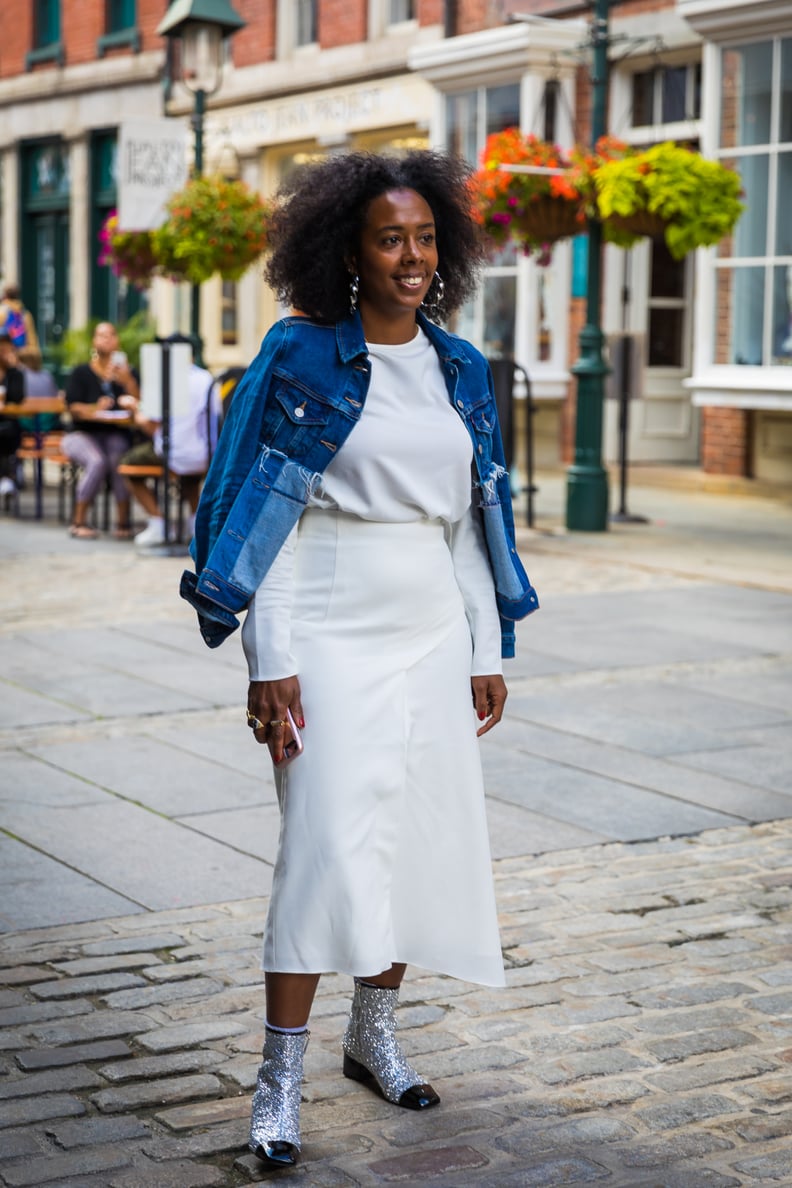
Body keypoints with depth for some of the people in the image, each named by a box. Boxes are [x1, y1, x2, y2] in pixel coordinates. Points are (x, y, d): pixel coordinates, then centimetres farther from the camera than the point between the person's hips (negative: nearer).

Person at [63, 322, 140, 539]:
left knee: (119, 459, -34)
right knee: (97, 461, -34)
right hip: (82, 434, -1)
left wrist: (128, 381, -16)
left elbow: (140, 405, -1)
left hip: (115, 434, 1)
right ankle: (79, 522, -24)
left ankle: (124, 522, -27)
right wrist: (94, 409, -26)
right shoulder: (81, 372, 6)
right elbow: (72, 407, -6)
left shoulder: (127, 372, 11)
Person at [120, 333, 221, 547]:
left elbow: (153, 427, -11)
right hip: (206, 459, 6)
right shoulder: (208, 380, 6)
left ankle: (157, 521, 4)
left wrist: (140, 419, 12)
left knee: (128, 463, 16)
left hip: (174, 456, -6)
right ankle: (196, 519, 28)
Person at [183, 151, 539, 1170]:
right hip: (332, 637, -5)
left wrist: (487, 652, 11)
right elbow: (269, 516, -8)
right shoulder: (303, 358, -6)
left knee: (423, 839, 9)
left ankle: (374, 1035, 28)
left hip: (433, 639, 6)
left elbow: (472, 520, 14)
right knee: (328, 847, -10)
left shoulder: (460, 369, 10)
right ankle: (279, 1081, -1)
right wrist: (269, 663, -13)